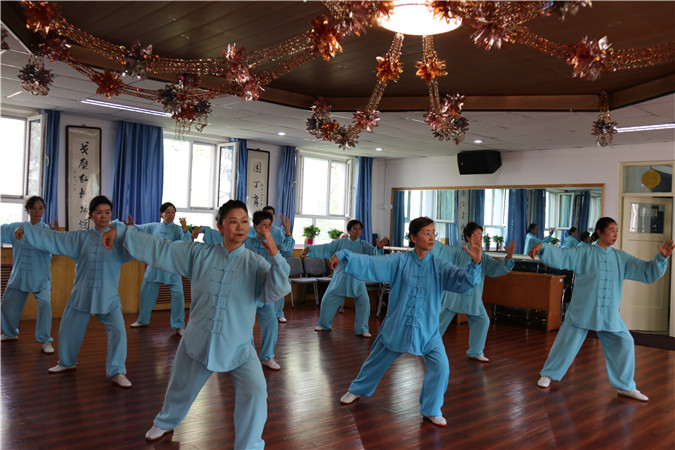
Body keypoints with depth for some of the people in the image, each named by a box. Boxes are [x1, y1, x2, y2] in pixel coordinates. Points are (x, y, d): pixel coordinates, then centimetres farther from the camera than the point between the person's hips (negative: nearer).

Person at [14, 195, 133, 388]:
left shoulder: (117, 237, -6)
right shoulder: (80, 238, 2)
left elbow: (130, 252, -22)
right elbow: (52, 239, 6)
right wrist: (26, 231, 6)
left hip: (108, 297, -3)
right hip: (82, 294, 3)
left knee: (118, 331, -15)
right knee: (68, 329, 16)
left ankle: (116, 372, -1)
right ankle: (67, 363, 43)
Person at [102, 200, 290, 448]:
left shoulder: (255, 263, -10)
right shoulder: (199, 253, -4)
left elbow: (276, 291, -24)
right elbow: (159, 249, 1)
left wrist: (275, 256, -38)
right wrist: (122, 232, 2)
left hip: (239, 347, -2)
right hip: (197, 341, 2)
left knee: (255, 392, -17)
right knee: (180, 390, 23)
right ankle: (165, 422, 57)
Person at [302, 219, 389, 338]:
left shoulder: (363, 245, 0)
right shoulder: (340, 242, 3)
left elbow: (373, 253, -15)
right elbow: (325, 249, 2)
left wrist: (378, 248, -38)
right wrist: (309, 249, -7)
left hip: (356, 280, -1)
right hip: (340, 278, 1)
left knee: (364, 302, -11)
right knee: (327, 300, 4)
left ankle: (362, 329, 6)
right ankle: (324, 325, 27)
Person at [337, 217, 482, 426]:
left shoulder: (440, 267, -8)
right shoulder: (399, 261, -10)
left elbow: (463, 280, -19)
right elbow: (369, 264, -14)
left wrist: (475, 263, -38)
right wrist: (343, 256, -24)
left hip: (427, 329, 1)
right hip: (396, 325, 0)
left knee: (440, 366, -11)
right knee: (377, 360, 16)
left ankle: (432, 410, 13)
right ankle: (357, 390, 44)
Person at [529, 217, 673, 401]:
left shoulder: (622, 258, 6)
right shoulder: (584, 253, -4)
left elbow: (647, 272, 7)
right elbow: (560, 256, -13)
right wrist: (542, 248, -31)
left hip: (610, 315, 4)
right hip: (582, 310, -3)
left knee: (624, 344, 1)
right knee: (566, 343, 2)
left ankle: (625, 386, 21)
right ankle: (548, 374, 23)